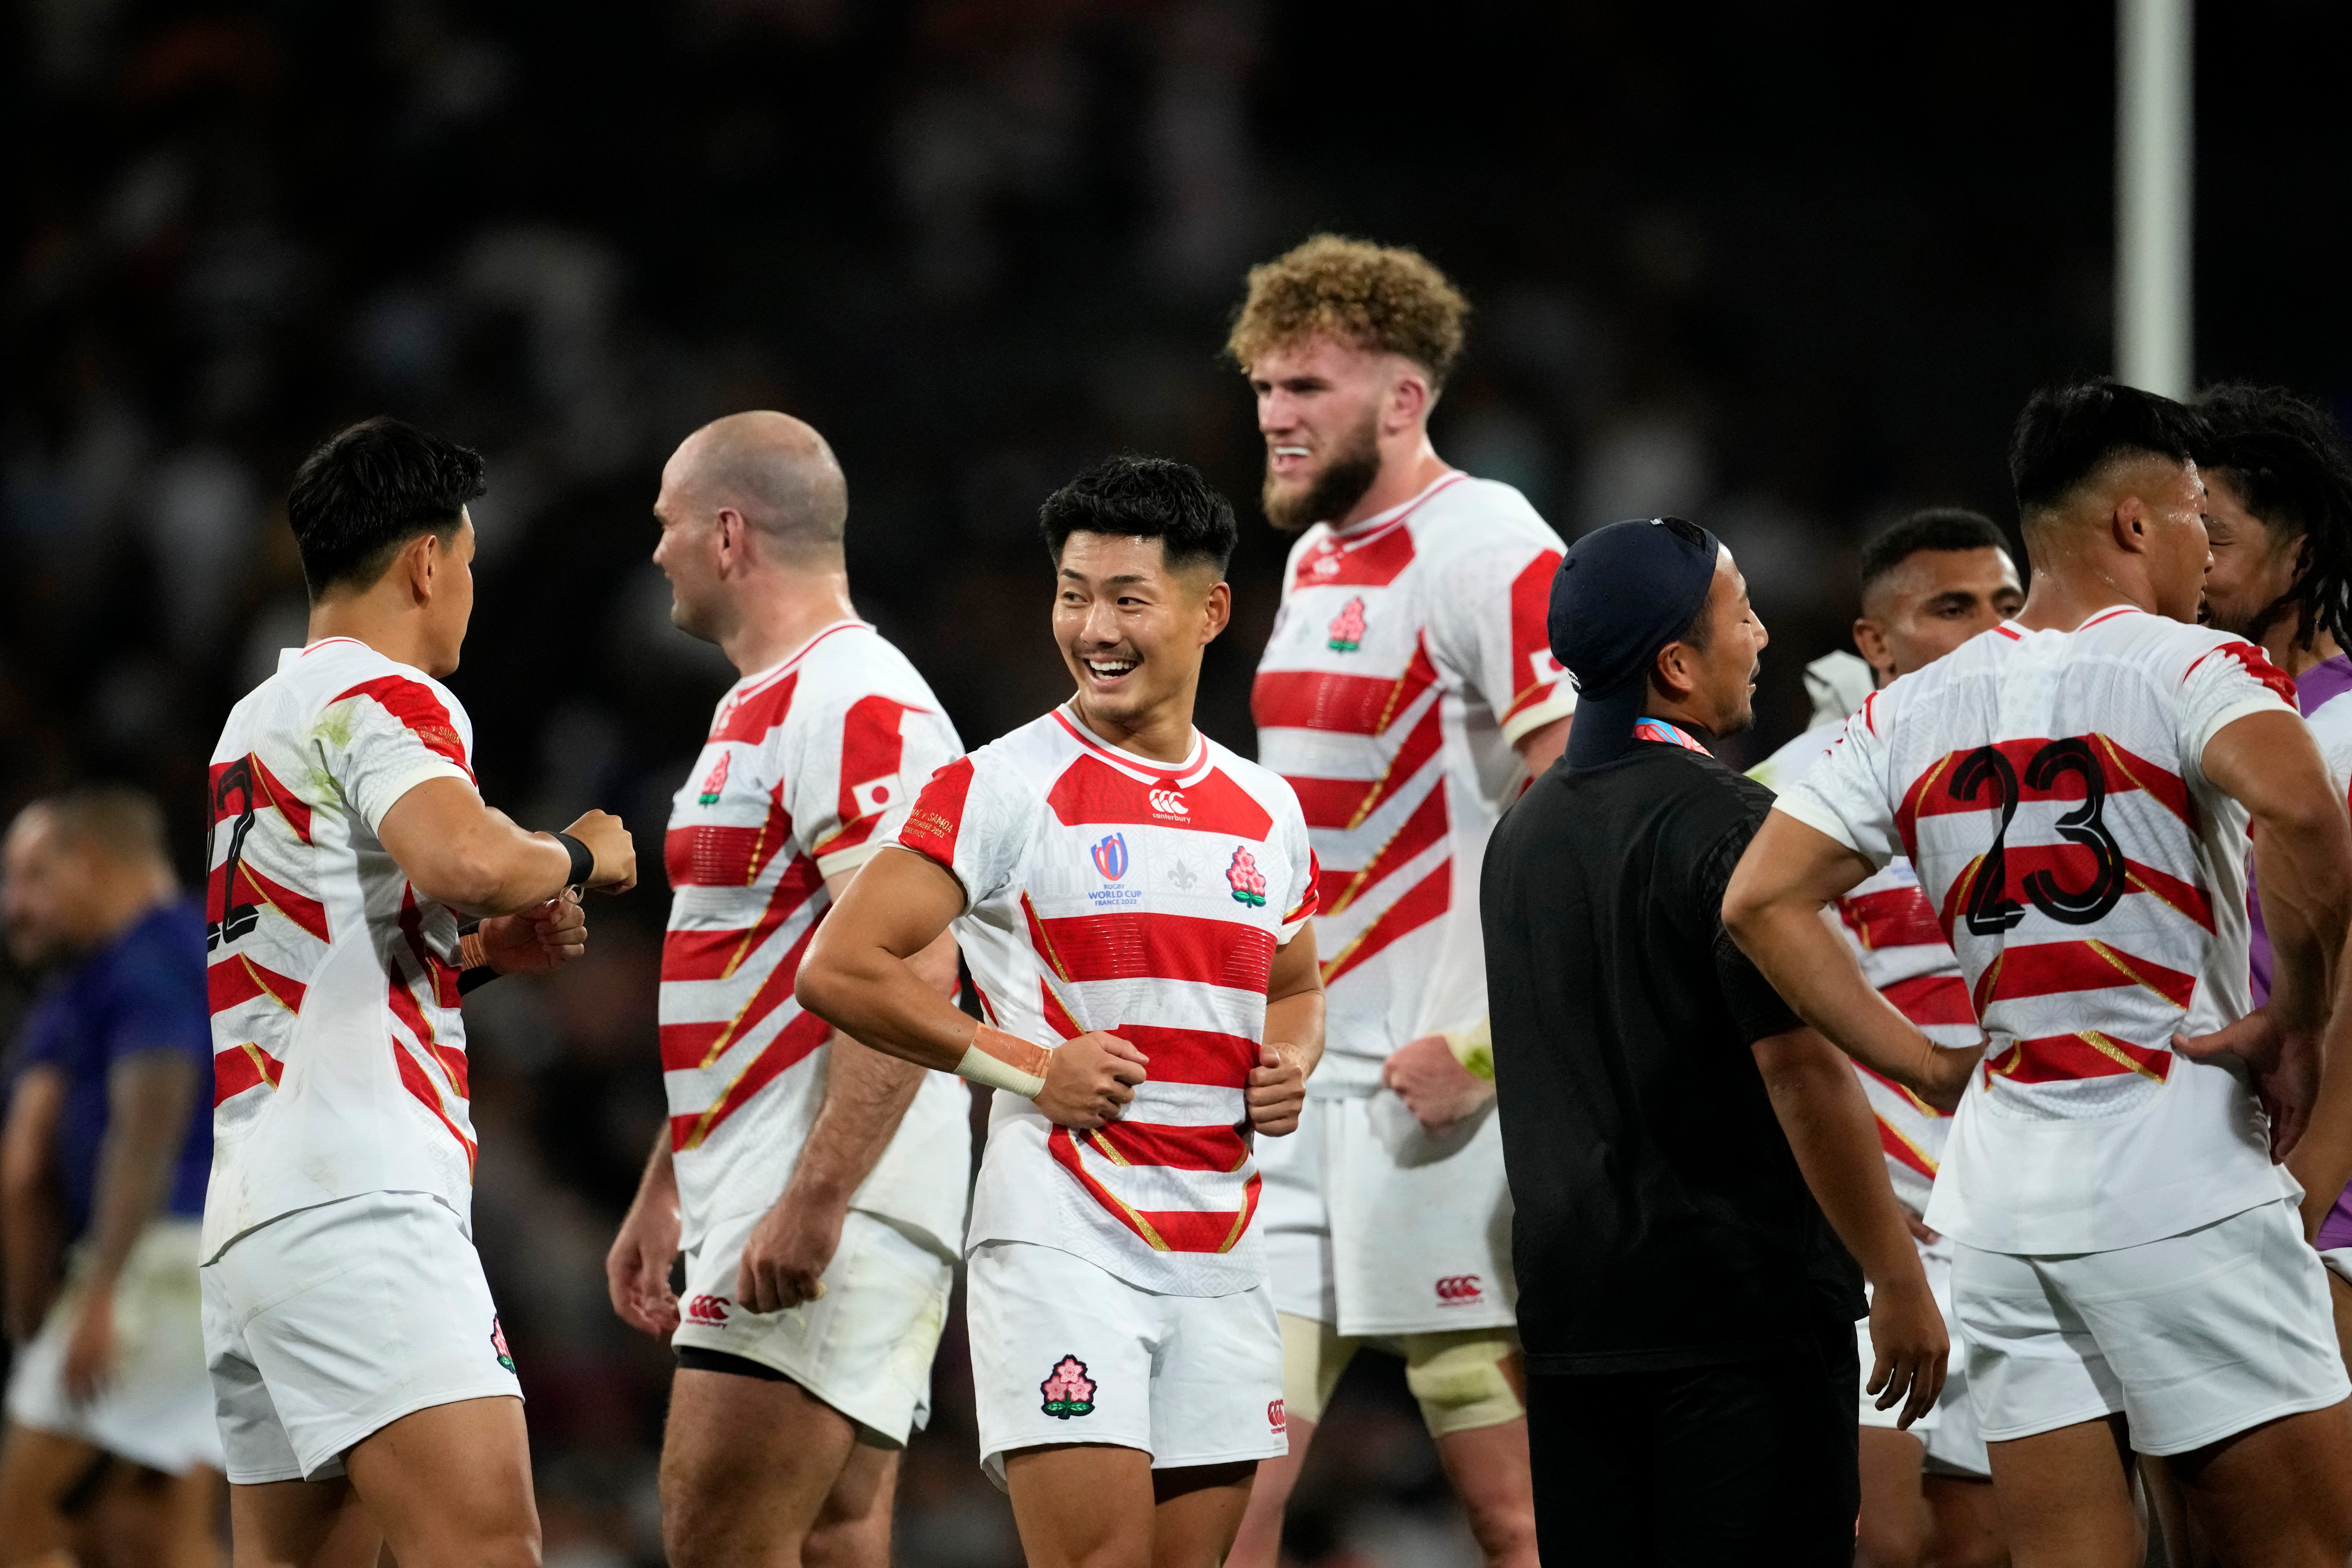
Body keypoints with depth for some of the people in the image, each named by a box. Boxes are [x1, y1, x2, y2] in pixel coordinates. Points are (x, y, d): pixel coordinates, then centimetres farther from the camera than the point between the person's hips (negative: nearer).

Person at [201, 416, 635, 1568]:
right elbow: (461, 858, -25)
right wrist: (580, 856, -5)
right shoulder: (382, 698, -4)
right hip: (357, 1209, -10)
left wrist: (481, 953, 24)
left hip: (247, 1213, 10)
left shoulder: (255, 721, 24)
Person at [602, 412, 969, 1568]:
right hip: (760, 1197, 11)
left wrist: (814, 1202, -27)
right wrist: (662, 1194, 28)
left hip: (825, 1214, -11)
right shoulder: (759, 710, 21)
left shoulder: (855, 706, -13)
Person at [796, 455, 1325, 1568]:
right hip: (1063, 1236, -6)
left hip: (1222, 1255, 6)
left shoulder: (1265, 811, 13)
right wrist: (1024, 1066, -13)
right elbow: (839, 970, -8)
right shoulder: (1003, 788, -5)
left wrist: (1290, 1062, 6)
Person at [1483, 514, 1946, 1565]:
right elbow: (1802, 1068, -18)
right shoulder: (1727, 824, -14)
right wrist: (1899, 1282, -14)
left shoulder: (1522, 831, 13)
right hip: (1740, 1306, -8)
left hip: (1571, 1312, 8)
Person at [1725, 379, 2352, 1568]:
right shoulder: (2187, 667, -6)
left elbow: (1761, 902, 9)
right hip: (2182, 1186, -6)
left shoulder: (1913, 714, 12)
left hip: (1999, 1196, 6)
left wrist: (1935, 1070, 10)